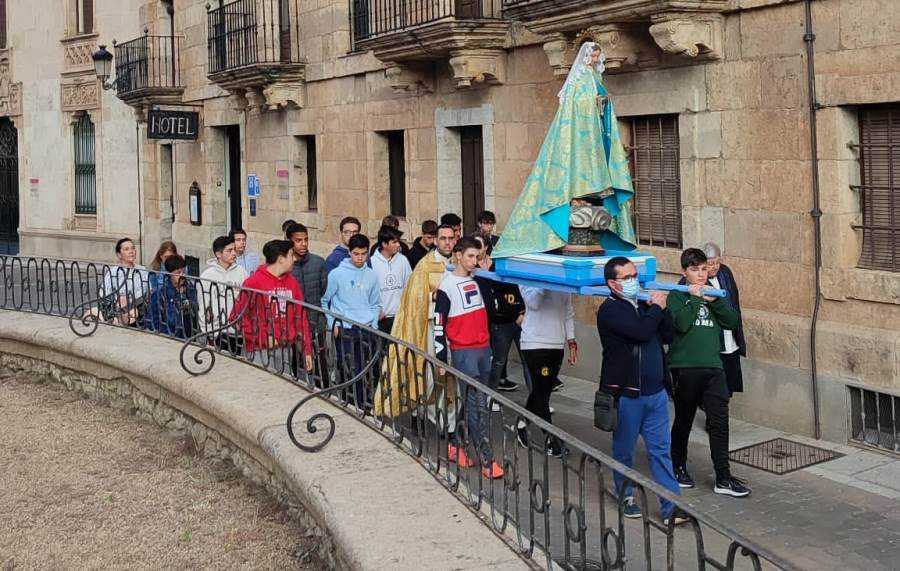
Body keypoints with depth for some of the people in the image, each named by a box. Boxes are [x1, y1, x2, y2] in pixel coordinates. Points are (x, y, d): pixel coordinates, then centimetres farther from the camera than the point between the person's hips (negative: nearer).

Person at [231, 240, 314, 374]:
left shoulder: (292, 282, 10)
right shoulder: (254, 282, -8)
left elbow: (300, 317, 12)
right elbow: (237, 317, -10)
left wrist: (307, 350, 9)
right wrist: (263, 337, -13)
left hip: (286, 350, 6)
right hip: (261, 352, -6)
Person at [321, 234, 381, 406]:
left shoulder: (371, 275, 9)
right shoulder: (337, 274, -3)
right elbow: (325, 301, 2)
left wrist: (374, 324, 6)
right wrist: (333, 324, -4)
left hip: (367, 330, 4)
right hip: (345, 329, -3)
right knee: (349, 371, -7)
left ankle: (362, 404, 13)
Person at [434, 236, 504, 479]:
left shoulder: (478, 281, 12)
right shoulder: (447, 286, -8)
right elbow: (439, 324, -8)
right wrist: (441, 359, -9)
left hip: (484, 348, 7)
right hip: (463, 352, -7)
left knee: (477, 403, 11)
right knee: (477, 406, -8)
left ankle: (456, 444, 25)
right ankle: (487, 461, -8)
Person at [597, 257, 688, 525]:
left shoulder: (643, 305, 12)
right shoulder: (610, 310, -11)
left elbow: (668, 335, 10)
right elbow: (641, 332, -25)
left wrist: (661, 309, -4)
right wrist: (657, 308, -9)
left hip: (656, 392, 6)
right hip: (626, 394, -6)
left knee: (661, 450, 5)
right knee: (623, 450, 9)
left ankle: (672, 506, 5)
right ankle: (626, 497, 27)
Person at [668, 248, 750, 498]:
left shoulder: (713, 294, 13)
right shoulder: (677, 296, -1)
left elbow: (732, 321, 3)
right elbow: (681, 324, -18)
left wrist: (715, 301, -9)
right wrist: (694, 298, -13)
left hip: (713, 366, 4)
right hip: (685, 367, -3)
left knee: (719, 421, -3)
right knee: (683, 420, 10)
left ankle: (723, 478, 0)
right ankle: (679, 468, 27)